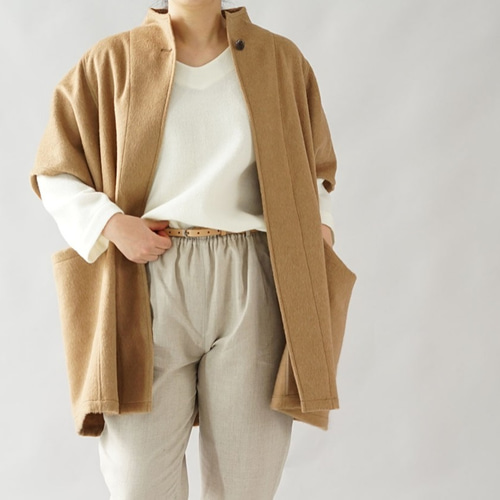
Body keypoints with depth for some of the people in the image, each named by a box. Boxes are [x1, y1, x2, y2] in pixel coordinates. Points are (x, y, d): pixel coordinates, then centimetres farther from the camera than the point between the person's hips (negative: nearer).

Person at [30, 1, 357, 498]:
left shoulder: (281, 59, 10)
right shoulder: (111, 62, 6)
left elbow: (313, 168, 21)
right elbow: (55, 172, 9)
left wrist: (320, 230, 4)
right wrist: (110, 224, -7)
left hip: (251, 290, 1)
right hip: (150, 289, -1)